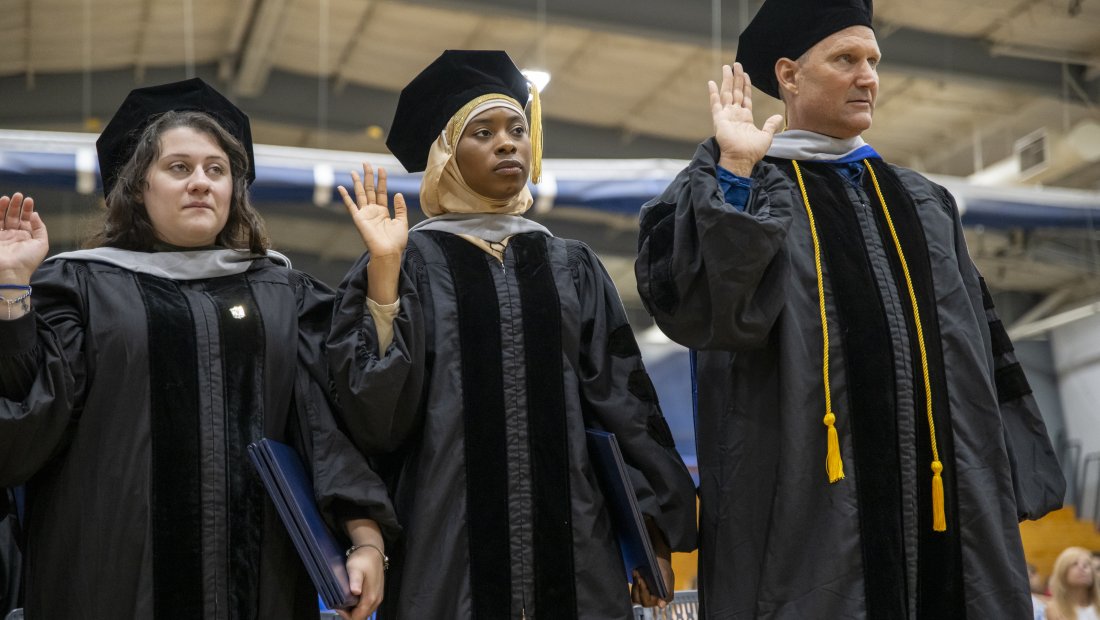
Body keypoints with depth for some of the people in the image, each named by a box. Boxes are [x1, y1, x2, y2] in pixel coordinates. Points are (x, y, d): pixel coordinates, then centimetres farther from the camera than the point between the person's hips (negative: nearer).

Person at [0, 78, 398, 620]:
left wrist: (366, 536, -10)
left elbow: (331, 420, 3)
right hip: (116, 571, -2)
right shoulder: (82, 286, 7)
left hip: (258, 572, 2)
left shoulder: (285, 296, 12)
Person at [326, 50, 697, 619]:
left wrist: (653, 530, 2)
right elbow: (377, 411, -8)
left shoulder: (573, 267, 12)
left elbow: (623, 401, 9)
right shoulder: (412, 262, 3)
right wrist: (383, 267, -15)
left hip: (572, 543, 3)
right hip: (449, 547, -3)